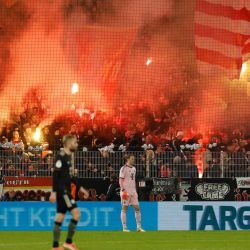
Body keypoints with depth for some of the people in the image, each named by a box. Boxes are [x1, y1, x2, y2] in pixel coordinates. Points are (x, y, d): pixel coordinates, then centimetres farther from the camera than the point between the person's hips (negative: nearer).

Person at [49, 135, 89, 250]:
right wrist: (54, 192, -21)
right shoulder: (61, 156, -13)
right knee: (76, 213, -11)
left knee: (60, 218, 8)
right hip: (62, 191, -9)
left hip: (66, 192, 9)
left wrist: (80, 188, 24)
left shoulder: (68, 157, 15)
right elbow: (55, 175, -17)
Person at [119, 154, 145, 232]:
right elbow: (121, 180, -12)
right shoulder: (124, 168, -8)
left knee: (137, 208, 5)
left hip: (133, 192, 7)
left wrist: (135, 191, 18)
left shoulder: (134, 168, 16)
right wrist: (123, 190, -20)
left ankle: (139, 227, 9)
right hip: (126, 191, -7)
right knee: (124, 208, -3)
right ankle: (124, 227, -1)